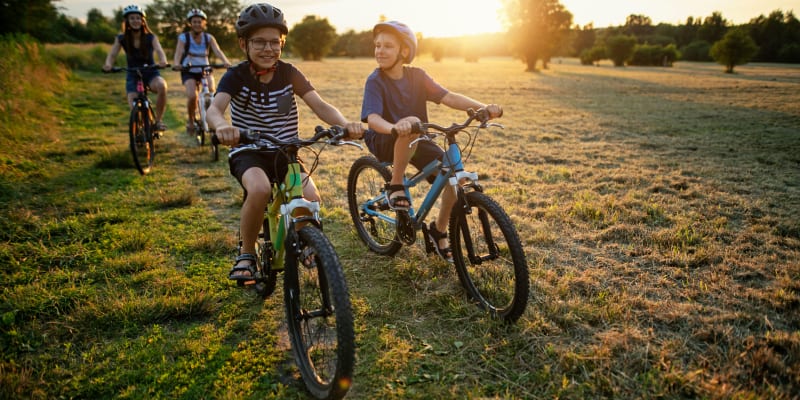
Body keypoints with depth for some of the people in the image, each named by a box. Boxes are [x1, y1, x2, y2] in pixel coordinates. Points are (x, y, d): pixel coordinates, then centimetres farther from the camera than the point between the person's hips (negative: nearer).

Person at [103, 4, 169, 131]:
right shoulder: (121, 39, -2)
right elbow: (112, 54, -11)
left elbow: (159, 50, -22)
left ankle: (158, 120, -21)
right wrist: (108, 64, -35)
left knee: (162, 85, -37)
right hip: (133, 76, 1)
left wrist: (163, 61, -46)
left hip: (150, 74, -1)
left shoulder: (150, 37, -5)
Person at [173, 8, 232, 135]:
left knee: (211, 90, -28)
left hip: (205, 70, 2)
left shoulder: (209, 38, -2)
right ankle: (190, 120, 1)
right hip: (188, 71, -2)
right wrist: (176, 63, -46)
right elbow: (179, 52, -23)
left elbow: (217, 51, -19)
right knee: (192, 96, -25)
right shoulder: (184, 37, -7)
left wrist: (226, 62, -40)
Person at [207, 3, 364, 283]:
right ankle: (246, 254, -10)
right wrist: (222, 126, -53)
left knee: (312, 199, -24)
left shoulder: (290, 74, -2)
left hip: (285, 152, 2)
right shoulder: (237, 76, -9)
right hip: (247, 152, -2)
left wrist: (345, 124, -35)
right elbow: (214, 107, -27)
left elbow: (320, 106, -13)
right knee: (260, 189, -36)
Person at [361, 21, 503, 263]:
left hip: (416, 142, 5)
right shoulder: (375, 81, -13)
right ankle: (395, 186, -20)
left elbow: (448, 97, -11)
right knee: (412, 123, -38)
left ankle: (439, 230, 8)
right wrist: (394, 127, -51)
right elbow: (372, 118, -28)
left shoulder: (417, 76, -1)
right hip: (385, 143, -4)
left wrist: (483, 107, -26)